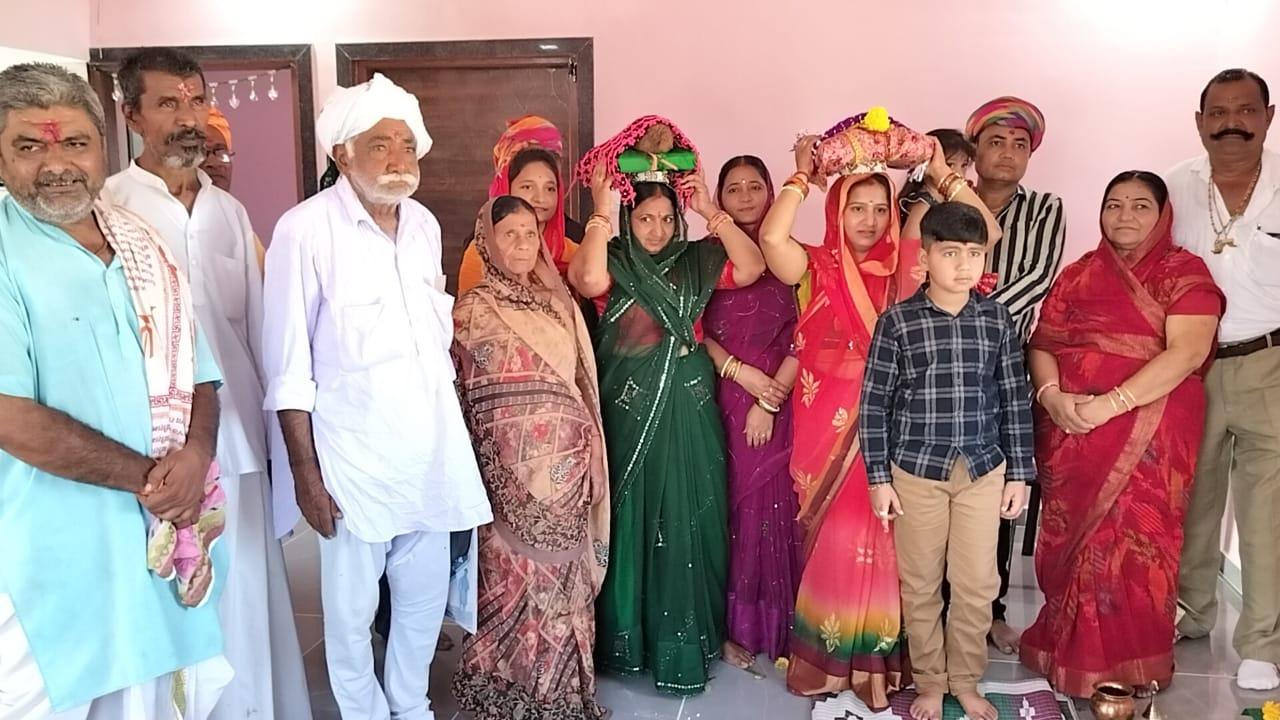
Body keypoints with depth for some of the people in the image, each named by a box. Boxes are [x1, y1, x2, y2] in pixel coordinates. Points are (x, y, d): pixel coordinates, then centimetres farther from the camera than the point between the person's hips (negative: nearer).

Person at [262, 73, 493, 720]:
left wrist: (457, 433, 14)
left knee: (426, 596, 16)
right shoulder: (305, 230, -11)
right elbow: (289, 369, -9)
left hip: (433, 449, 5)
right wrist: (306, 472, -10)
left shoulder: (425, 224, 7)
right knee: (351, 608, 8)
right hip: (355, 457, -5)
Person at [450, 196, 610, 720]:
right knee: (517, 576, 1)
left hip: (567, 463, 4)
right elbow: (455, 394, 0)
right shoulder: (471, 312, -2)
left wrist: (588, 459, 12)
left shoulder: (559, 303, 10)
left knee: (563, 575, 10)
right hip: (512, 467, -4)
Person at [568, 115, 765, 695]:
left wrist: (711, 211, -14)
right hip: (629, 409, -2)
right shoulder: (613, 261, -2)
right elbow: (588, 281, -26)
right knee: (632, 520, 7)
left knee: (687, 520, 7)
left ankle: (685, 641, 23)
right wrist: (601, 210, -22)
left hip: (689, 409, 2)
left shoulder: (696, 260, 6)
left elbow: (751, 267, -10)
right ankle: (627, 637, 22)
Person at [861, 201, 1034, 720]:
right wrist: (879, 478, -6)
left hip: (984, 469, 2)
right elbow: (874, 403, -5)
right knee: (921, 584, 10)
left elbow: (1015, 399, 6)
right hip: (917, 469, -2)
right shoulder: (896, 322, -7)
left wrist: (1019, 472, 5)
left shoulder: (999, 320, 1)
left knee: (978, 584, 9)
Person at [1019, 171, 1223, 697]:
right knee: (1071, 542, 7)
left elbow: (1186, 353, -13)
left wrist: (1110, 405, -20)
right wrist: (1051, 395, -13)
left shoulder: (1183, 272, 0)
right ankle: (1072, 652, 24)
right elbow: (1043, 343, 7)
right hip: (1070, 433, 4)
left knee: (1133, 544, -3)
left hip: (1147, 437, -3)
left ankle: (1126, 671, 13)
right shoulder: (1078, 274, 13)